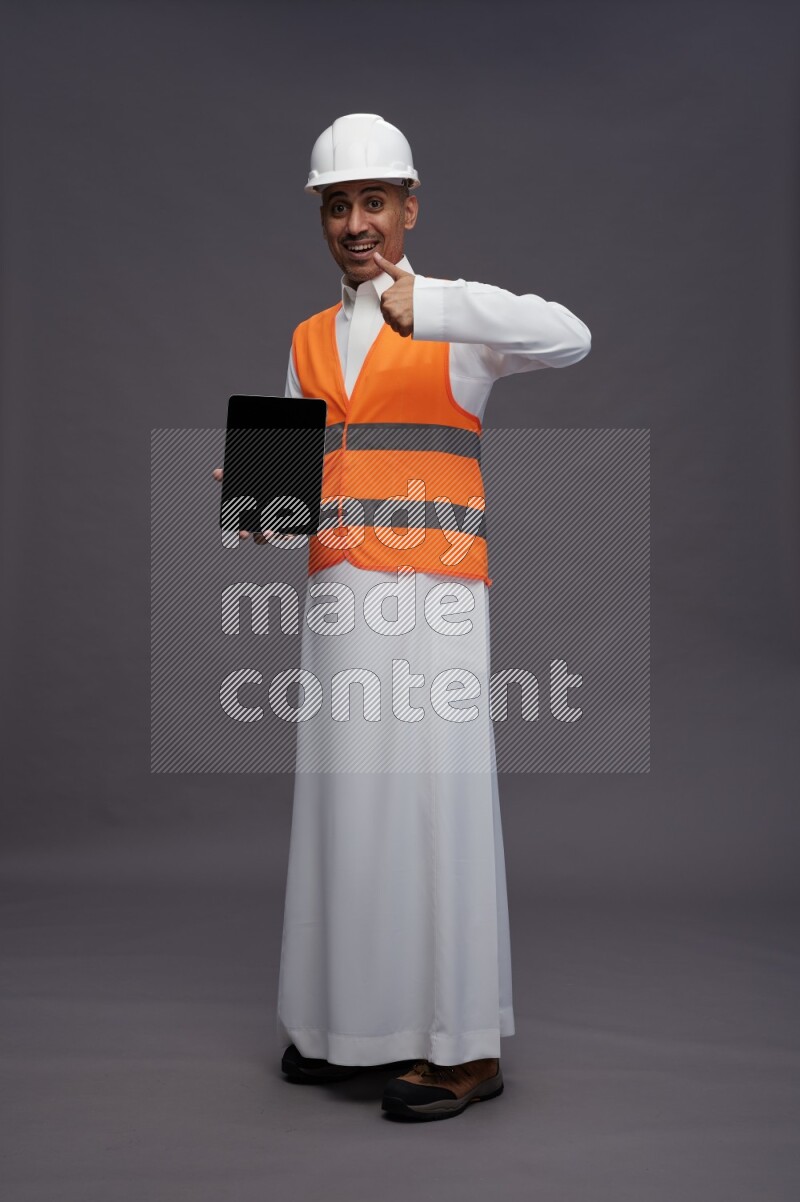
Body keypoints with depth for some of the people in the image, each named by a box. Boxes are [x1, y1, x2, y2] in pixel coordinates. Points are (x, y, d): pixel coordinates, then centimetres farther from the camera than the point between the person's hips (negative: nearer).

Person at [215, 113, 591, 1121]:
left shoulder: (455, 324, 2)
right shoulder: (309, 342, 19)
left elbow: (568, 338, -18)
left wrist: (427, 300, -31)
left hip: (432, 593, -5)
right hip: (337, 593, 5)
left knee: (434, 800, -6)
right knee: (343, 800, 6)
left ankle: (463, 1044, 3)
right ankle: (352, 1017, 18)